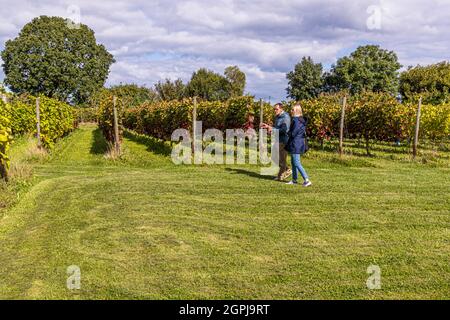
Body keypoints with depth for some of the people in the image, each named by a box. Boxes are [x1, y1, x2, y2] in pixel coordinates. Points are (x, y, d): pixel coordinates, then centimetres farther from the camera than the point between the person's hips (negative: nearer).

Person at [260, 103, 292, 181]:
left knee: (281, 158, -3)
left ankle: (280, 176, 9)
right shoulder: (277, 117, 14)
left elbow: (285, 130, -24)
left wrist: (273, 130, -21)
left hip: (284, 141, -10)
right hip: (278, 140, 10)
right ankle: (287, 170, 23)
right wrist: (268, 126, 8)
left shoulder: (285, 117, -15)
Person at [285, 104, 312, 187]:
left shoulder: (296, 120, -20)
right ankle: (294, 180, 26)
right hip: (300, 143, 10)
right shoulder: (301, 120, 10)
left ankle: (307, 180, -7)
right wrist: (290, 133, 8)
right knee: (293, 162, 18)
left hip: (295, 144, -10)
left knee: (297, 163, -6)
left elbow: (293, 134, -21)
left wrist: (289, 133, 0)